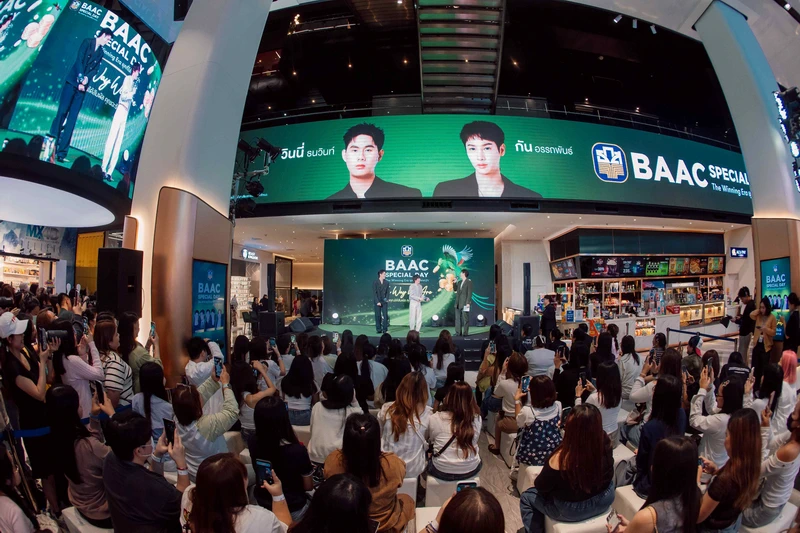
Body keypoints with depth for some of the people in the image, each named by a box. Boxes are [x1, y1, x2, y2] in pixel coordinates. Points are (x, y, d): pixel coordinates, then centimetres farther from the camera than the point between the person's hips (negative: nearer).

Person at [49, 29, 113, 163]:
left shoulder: (101, 53, 16)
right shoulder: (87, 42, 3)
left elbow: (95, 69, 6)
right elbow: (79, 60, -7)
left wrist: (86, 78, -11)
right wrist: (80, 78, -15)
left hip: (83, 85, 4)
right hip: (72, 81, -4)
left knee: (72, 118, -1)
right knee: (62, 112, -8)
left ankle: (61, 152, -2)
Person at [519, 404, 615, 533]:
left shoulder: (561, 458, -35)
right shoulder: (604, 441, -23)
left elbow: (541, 486, -18)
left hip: (572, 511, -5)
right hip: (605, 499, 6)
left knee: (527, 498, 17)